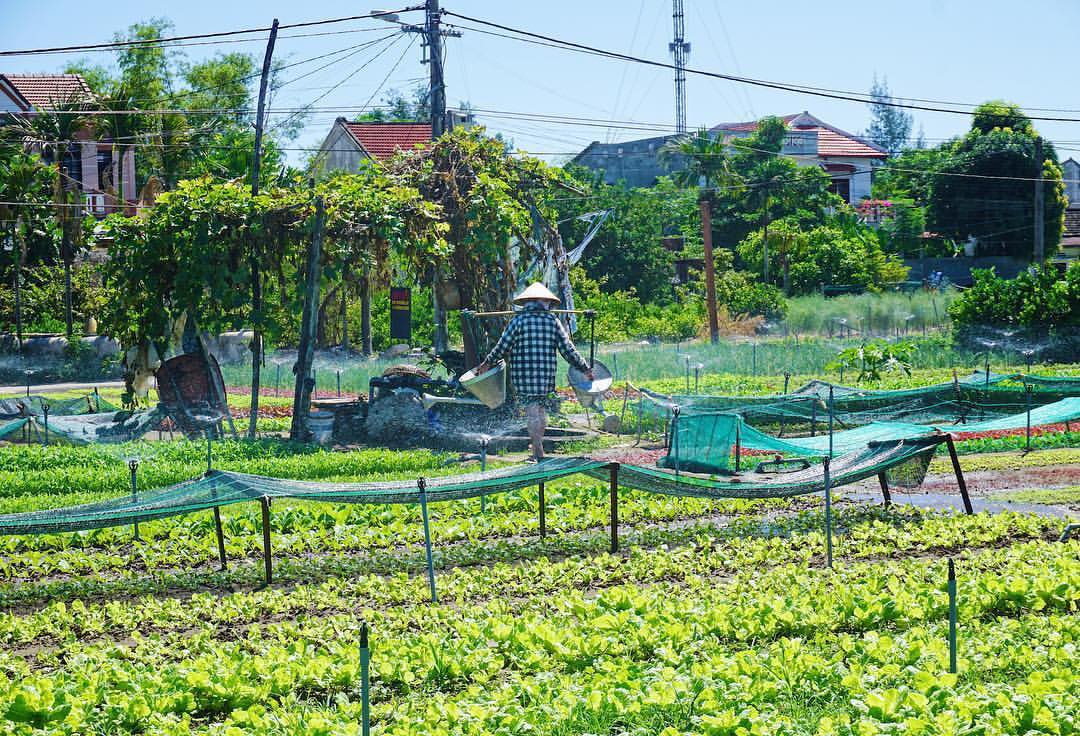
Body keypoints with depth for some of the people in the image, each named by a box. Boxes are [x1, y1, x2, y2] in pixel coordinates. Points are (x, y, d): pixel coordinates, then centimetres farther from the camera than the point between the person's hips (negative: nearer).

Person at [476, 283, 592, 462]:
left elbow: (503, 346, -1)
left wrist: (487, 363, 13)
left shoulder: (519, 320, -3)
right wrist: (584, 368, 12)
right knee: (541, 408, 17)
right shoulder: (552, 321, 3)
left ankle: (538, 452, -1)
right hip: (546, 374, 3)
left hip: (523, 374, -3)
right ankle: (538, 445, 24)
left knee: (532, 410, 0)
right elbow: (567, 348, 3)